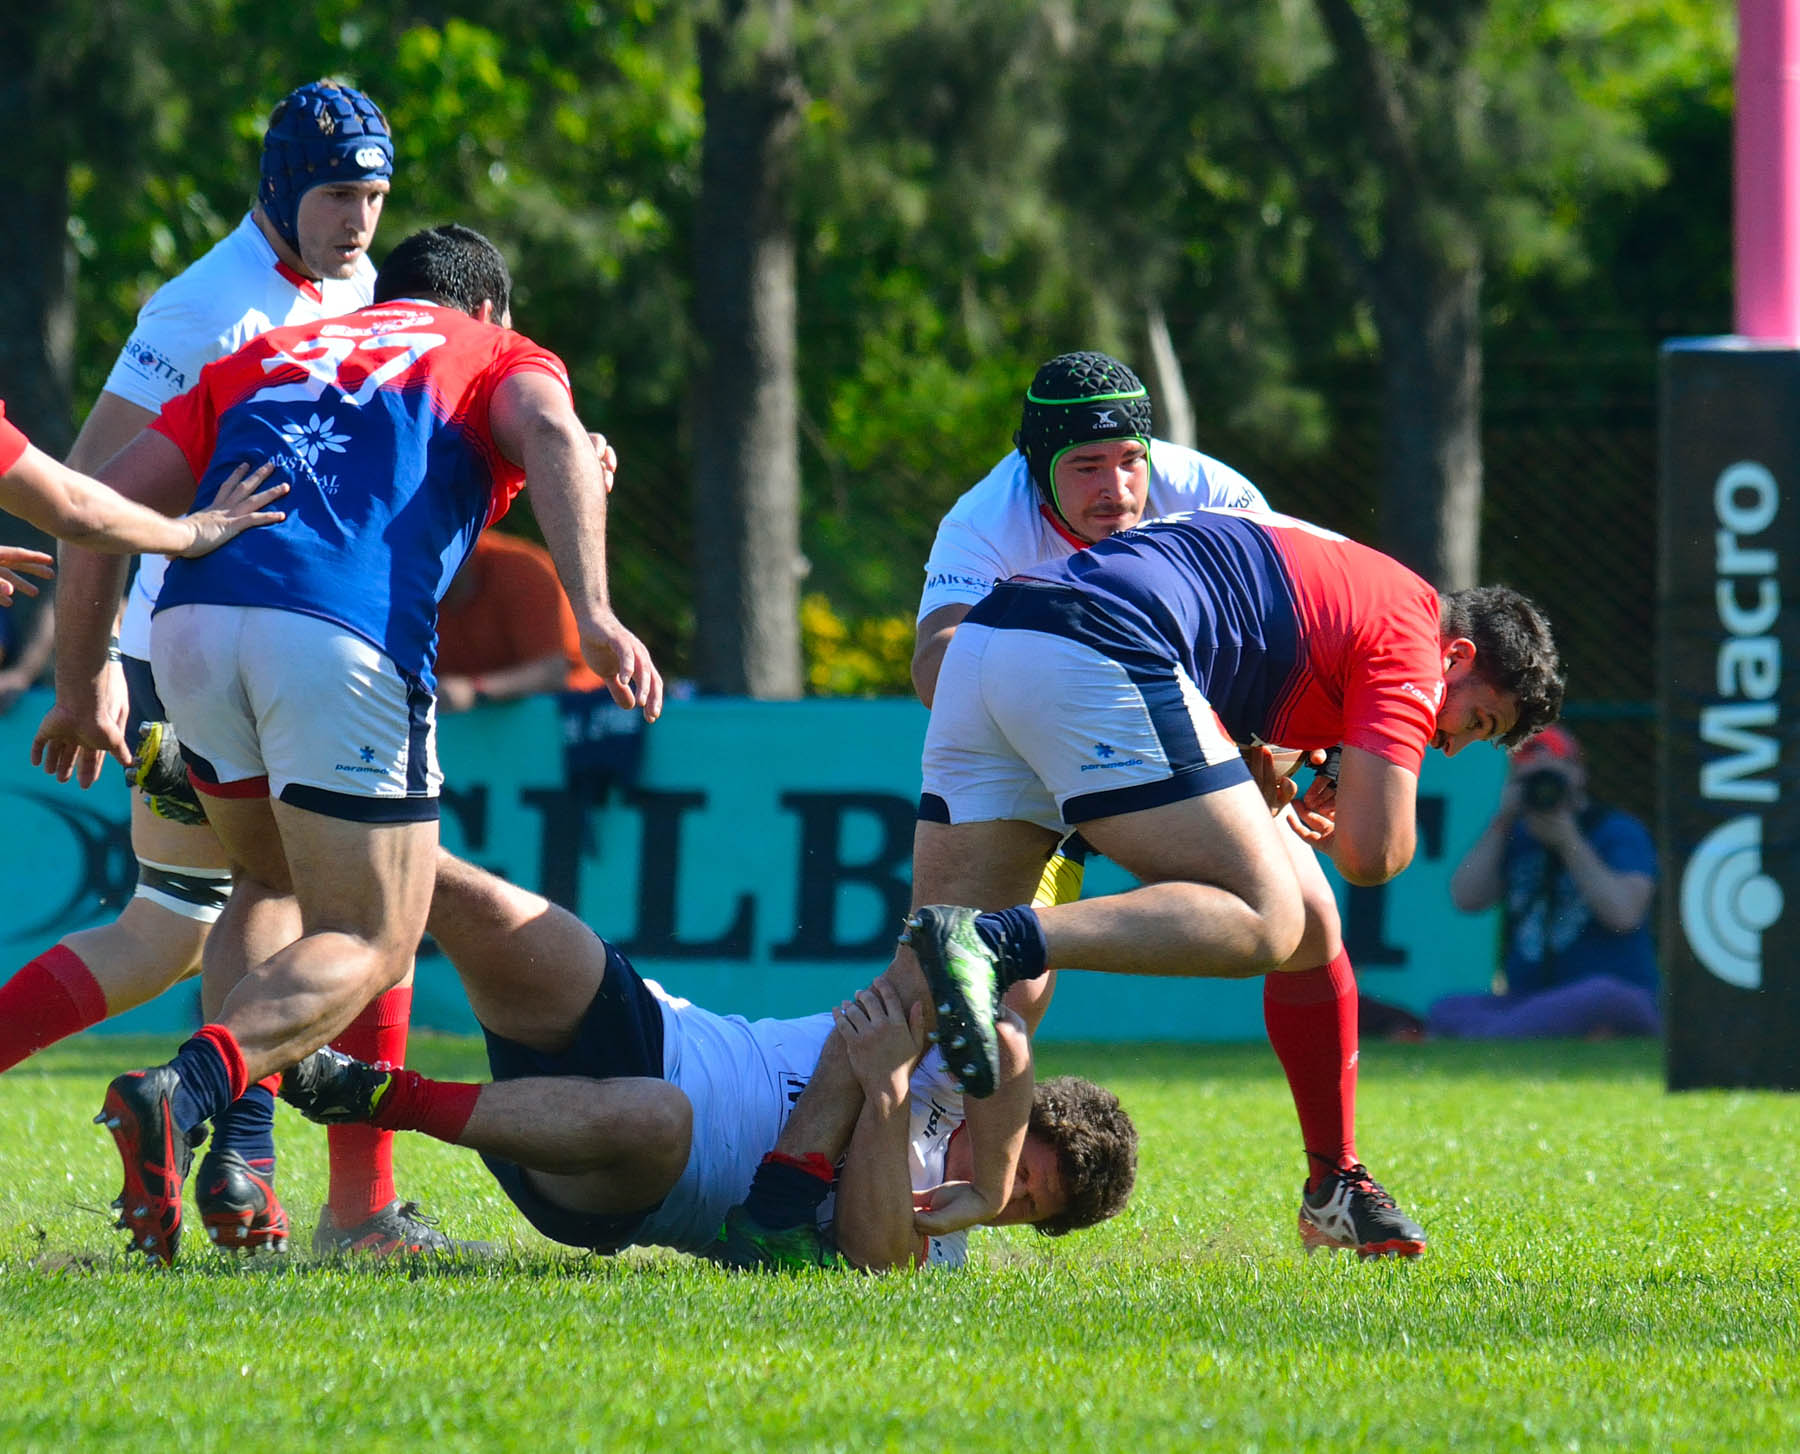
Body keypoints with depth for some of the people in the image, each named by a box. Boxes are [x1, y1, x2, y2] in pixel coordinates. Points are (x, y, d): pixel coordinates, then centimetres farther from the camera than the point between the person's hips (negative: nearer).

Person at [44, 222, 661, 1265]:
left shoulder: (263, 356, 33)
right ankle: (185, 1091, -24)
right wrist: (593, 612, -13)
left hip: (194, 620, 5)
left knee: (270, 883, 28)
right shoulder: (498, 356, 23)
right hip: (343, 632, -4)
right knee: (368, 942, 3)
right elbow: (552, 434, -2)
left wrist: (82, 681, 29)